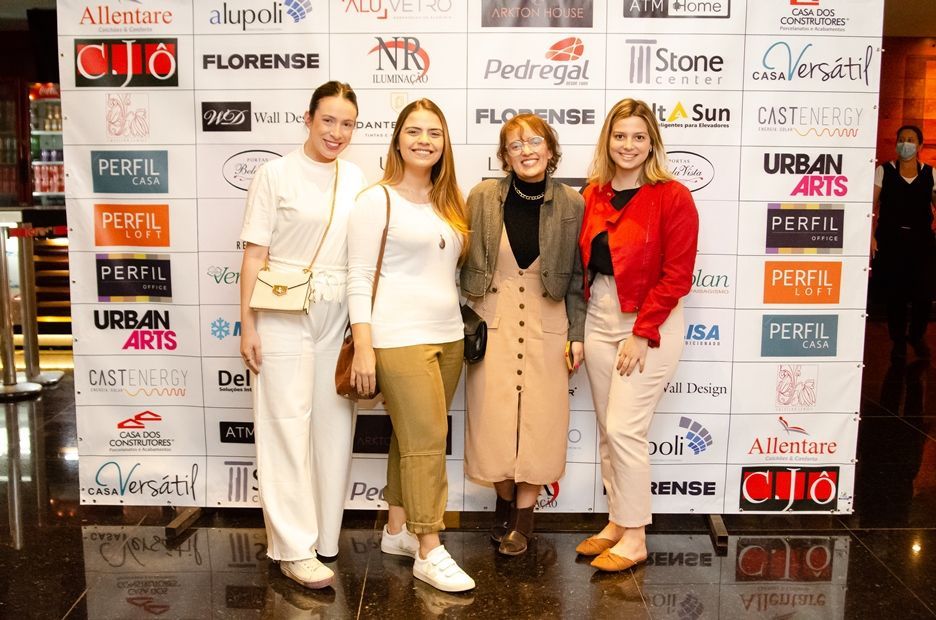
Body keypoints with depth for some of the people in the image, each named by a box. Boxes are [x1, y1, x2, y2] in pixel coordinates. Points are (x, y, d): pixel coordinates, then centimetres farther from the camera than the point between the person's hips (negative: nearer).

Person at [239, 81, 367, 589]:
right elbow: (255, 254, -4)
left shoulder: (354, 178, 10)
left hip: (339, 315, 5)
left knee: (334, 425, 8)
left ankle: (322, 535, 22)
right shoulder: (276, 173, -2)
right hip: (285, 314, -4)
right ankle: (294, 547, 7)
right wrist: (248, 324, -8)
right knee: (287, 426, -1)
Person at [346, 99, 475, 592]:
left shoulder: (448, 203, 14)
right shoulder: (377, 200, -5)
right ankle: (429, 552, 6)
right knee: (427, 441, -5)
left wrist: (462, 327, 11)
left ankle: (396, 530, 28)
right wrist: (363, 349, -15)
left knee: (412, 437, 13)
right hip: (399, 340, -6)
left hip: (448, 336, 6)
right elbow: (358, 279, -9)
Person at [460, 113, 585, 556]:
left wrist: (578, 334, 0)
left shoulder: (571, 204, -1)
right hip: (492, 321, 0)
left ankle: (523, 514, 19)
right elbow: (466, 263, 3)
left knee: (539, 418, 3)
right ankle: (504, 500, 28)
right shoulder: (483, 197, -2)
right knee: (494, 416, 4)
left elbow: (577, 276, 3)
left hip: (546, 324, 0)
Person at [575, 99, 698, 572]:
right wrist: (578, 327, 5)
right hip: (598, 320, 6)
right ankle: (616, 523, 27)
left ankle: (634, 540, 10)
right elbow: (583, 264, 12)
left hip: (648, 325, -6)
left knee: (624, 429, -6)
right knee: (607, 431, 12)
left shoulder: (672, 197, -10)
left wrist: (642, 333, -15)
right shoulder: (592, 195, 7)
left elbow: (676, 276, -12)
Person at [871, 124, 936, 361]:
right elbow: (871, 205, -4)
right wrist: (871, 235, -12)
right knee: (895, 294, 3)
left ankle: (916, 336, 26)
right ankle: (898, 341, 22)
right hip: (891, 239, -1)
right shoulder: (884, 171, -2)